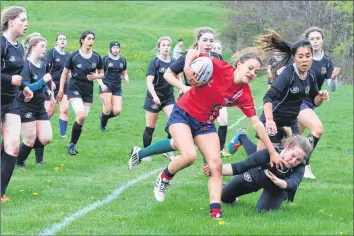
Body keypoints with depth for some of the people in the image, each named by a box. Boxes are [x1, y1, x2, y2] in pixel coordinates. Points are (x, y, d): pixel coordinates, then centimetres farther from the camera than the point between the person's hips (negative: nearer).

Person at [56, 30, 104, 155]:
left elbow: (101, 73, 11)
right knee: (81, 116, -21)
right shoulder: (74, 56, -8)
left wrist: (96, 76, -12)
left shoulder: (97, 57, -1)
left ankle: (72, 145, 21)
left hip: (88, 91, 4)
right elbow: (64, 73, 1)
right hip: (74, 89, -4)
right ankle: (72, 143, -4)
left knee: (82, 120, 5)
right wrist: (61, 90, -1)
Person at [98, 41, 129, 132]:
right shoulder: (105, 59, -3)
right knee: (108, 109, -14)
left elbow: (124, 73, 20)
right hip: (106, 86, -4)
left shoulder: (122, 60, 11)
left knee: (117, 111, -6)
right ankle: (103, 126, 13)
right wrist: (102, 85, -17)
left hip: (117, 88, 4)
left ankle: (103, 117, 25)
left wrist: (126, 78, -3)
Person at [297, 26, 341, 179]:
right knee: (318, 128, -24)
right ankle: (305, 165, -14)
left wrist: (333, 78, -17)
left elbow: (332, 88, 3)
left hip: (311, 103, 6)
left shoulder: (327, 62, 3)